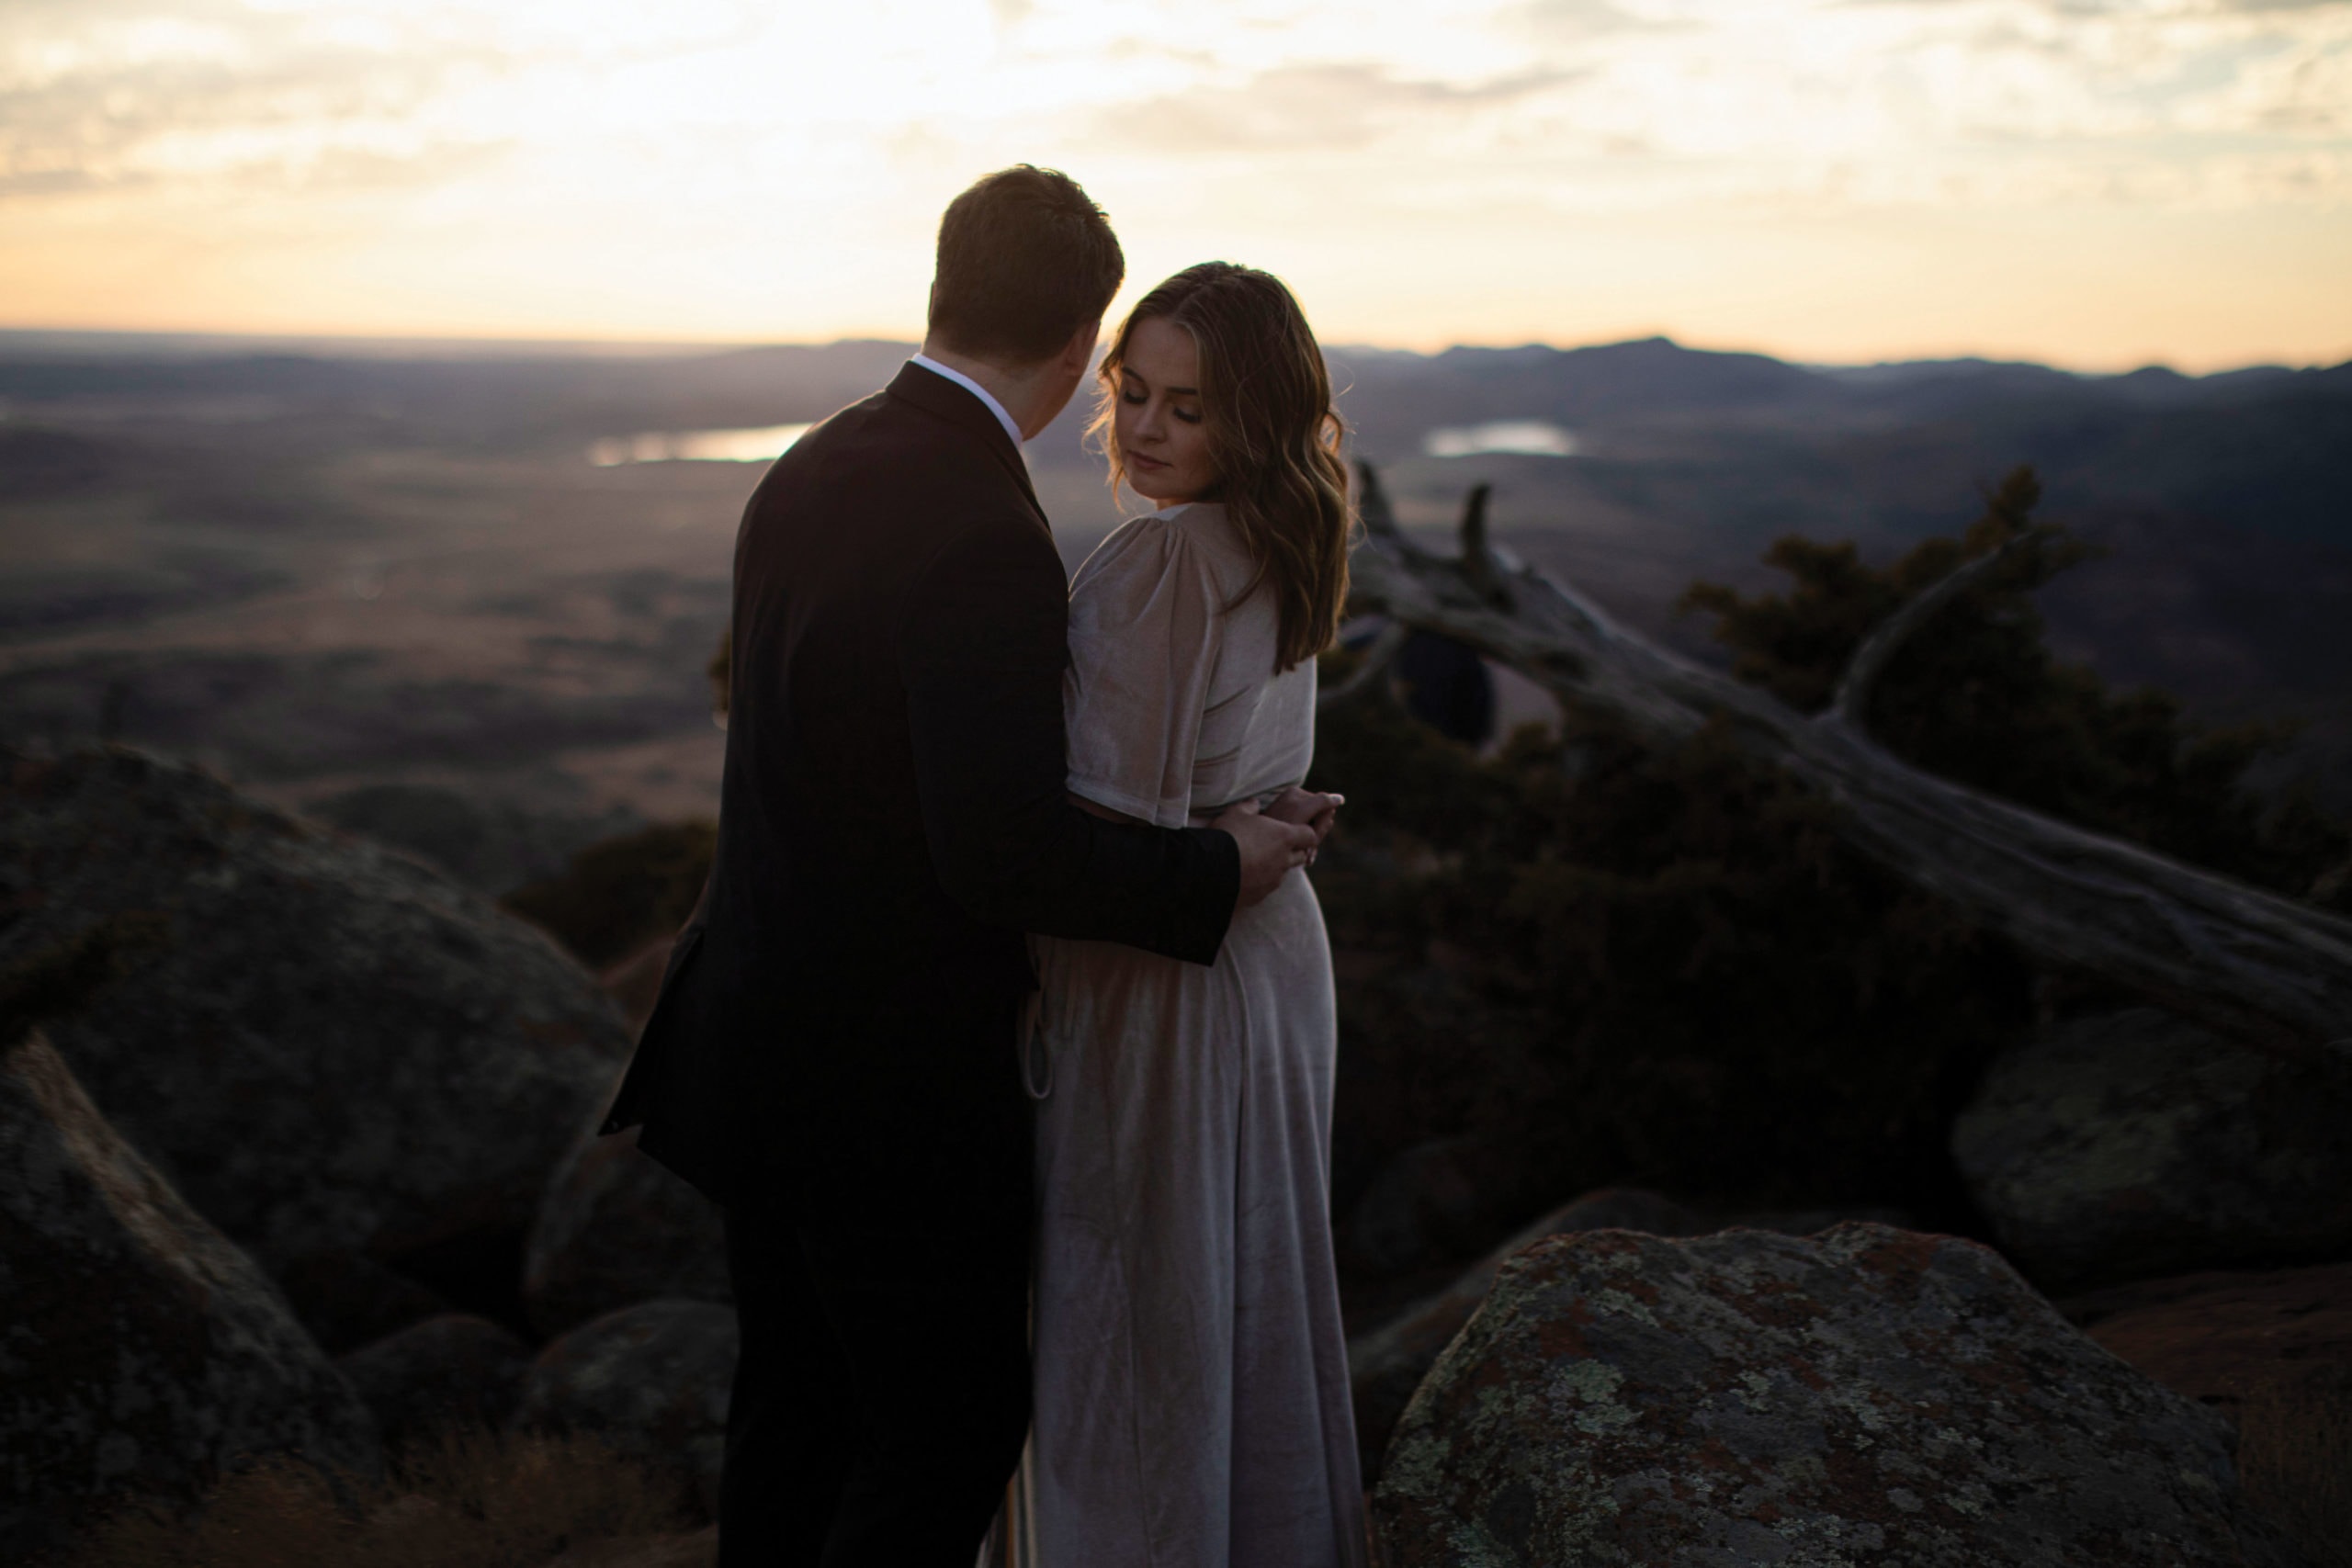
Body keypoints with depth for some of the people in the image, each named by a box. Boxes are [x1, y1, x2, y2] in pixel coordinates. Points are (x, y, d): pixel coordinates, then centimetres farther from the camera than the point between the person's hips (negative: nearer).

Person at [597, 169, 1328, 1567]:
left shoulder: (811, 471, 4)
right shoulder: (982, 535, -24)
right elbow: (1009, 855, -29)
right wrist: (1218, 872, -14)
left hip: (760, 1029, 9)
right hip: (892, 1074, -9)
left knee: (799, 1395, 22)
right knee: (957, 1421, 9)